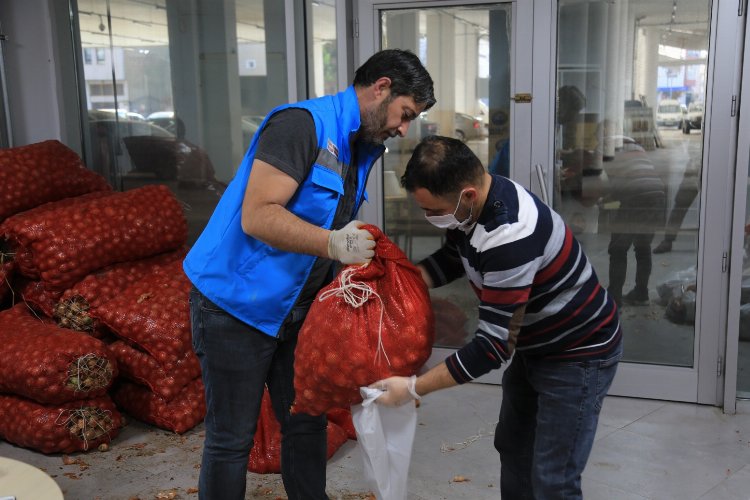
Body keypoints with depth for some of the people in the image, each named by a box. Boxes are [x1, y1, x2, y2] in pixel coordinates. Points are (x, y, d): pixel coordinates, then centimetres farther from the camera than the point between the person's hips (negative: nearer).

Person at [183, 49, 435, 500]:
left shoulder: (364, 148, 9)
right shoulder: (303, 124, -19)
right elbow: (257, 216, -27)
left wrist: (346, 271, -5)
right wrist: (331, 244, -36)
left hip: (295, 307, 8)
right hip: (237, 303, -8)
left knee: (307, 424, 15)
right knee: (232, 440, 3)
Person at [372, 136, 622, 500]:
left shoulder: (510, 238, -38)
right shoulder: (475, 200, -11)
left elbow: (492, 345, -35)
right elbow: (452, 259, 8)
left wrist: (414, 388, -28)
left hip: (579, 356, -9)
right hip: (535, 347, 9)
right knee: (512, 445, 20)